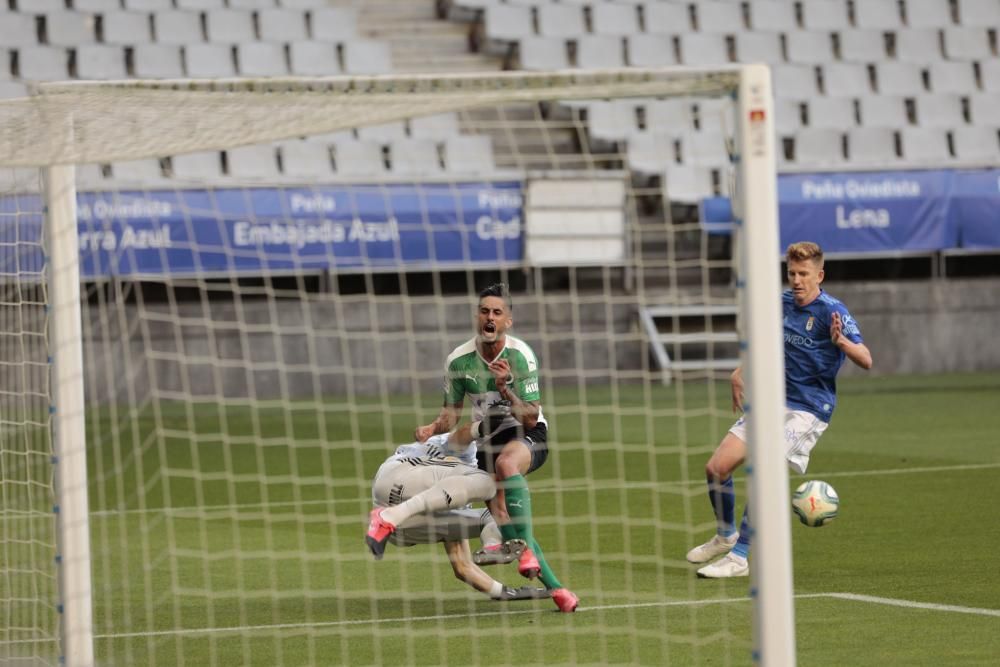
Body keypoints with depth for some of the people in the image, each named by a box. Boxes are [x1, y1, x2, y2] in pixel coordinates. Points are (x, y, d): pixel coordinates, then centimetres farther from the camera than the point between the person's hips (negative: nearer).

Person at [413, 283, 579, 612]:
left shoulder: (520, 355, -17)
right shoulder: (459, 360, -6)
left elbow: (531, 418, -18)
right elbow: (451, 414, 6)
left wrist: (505, 390, -33)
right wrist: (432, 428, -14)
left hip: (527, 436, -4)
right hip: (487, 443, 4)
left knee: (506, 463, -39)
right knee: (502, 520, -10)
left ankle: (528, 549, -42)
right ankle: (555, 587, -3)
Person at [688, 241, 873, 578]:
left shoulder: (832, 312, -14)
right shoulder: (782, 303, 6)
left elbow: (866, 360, -22)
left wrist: (841, 341, -41)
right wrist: (741, 371, 17)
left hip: (807, 411, -7)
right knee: (716, 468, 0)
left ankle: (739, 557, -14)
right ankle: (726, 535, 25)